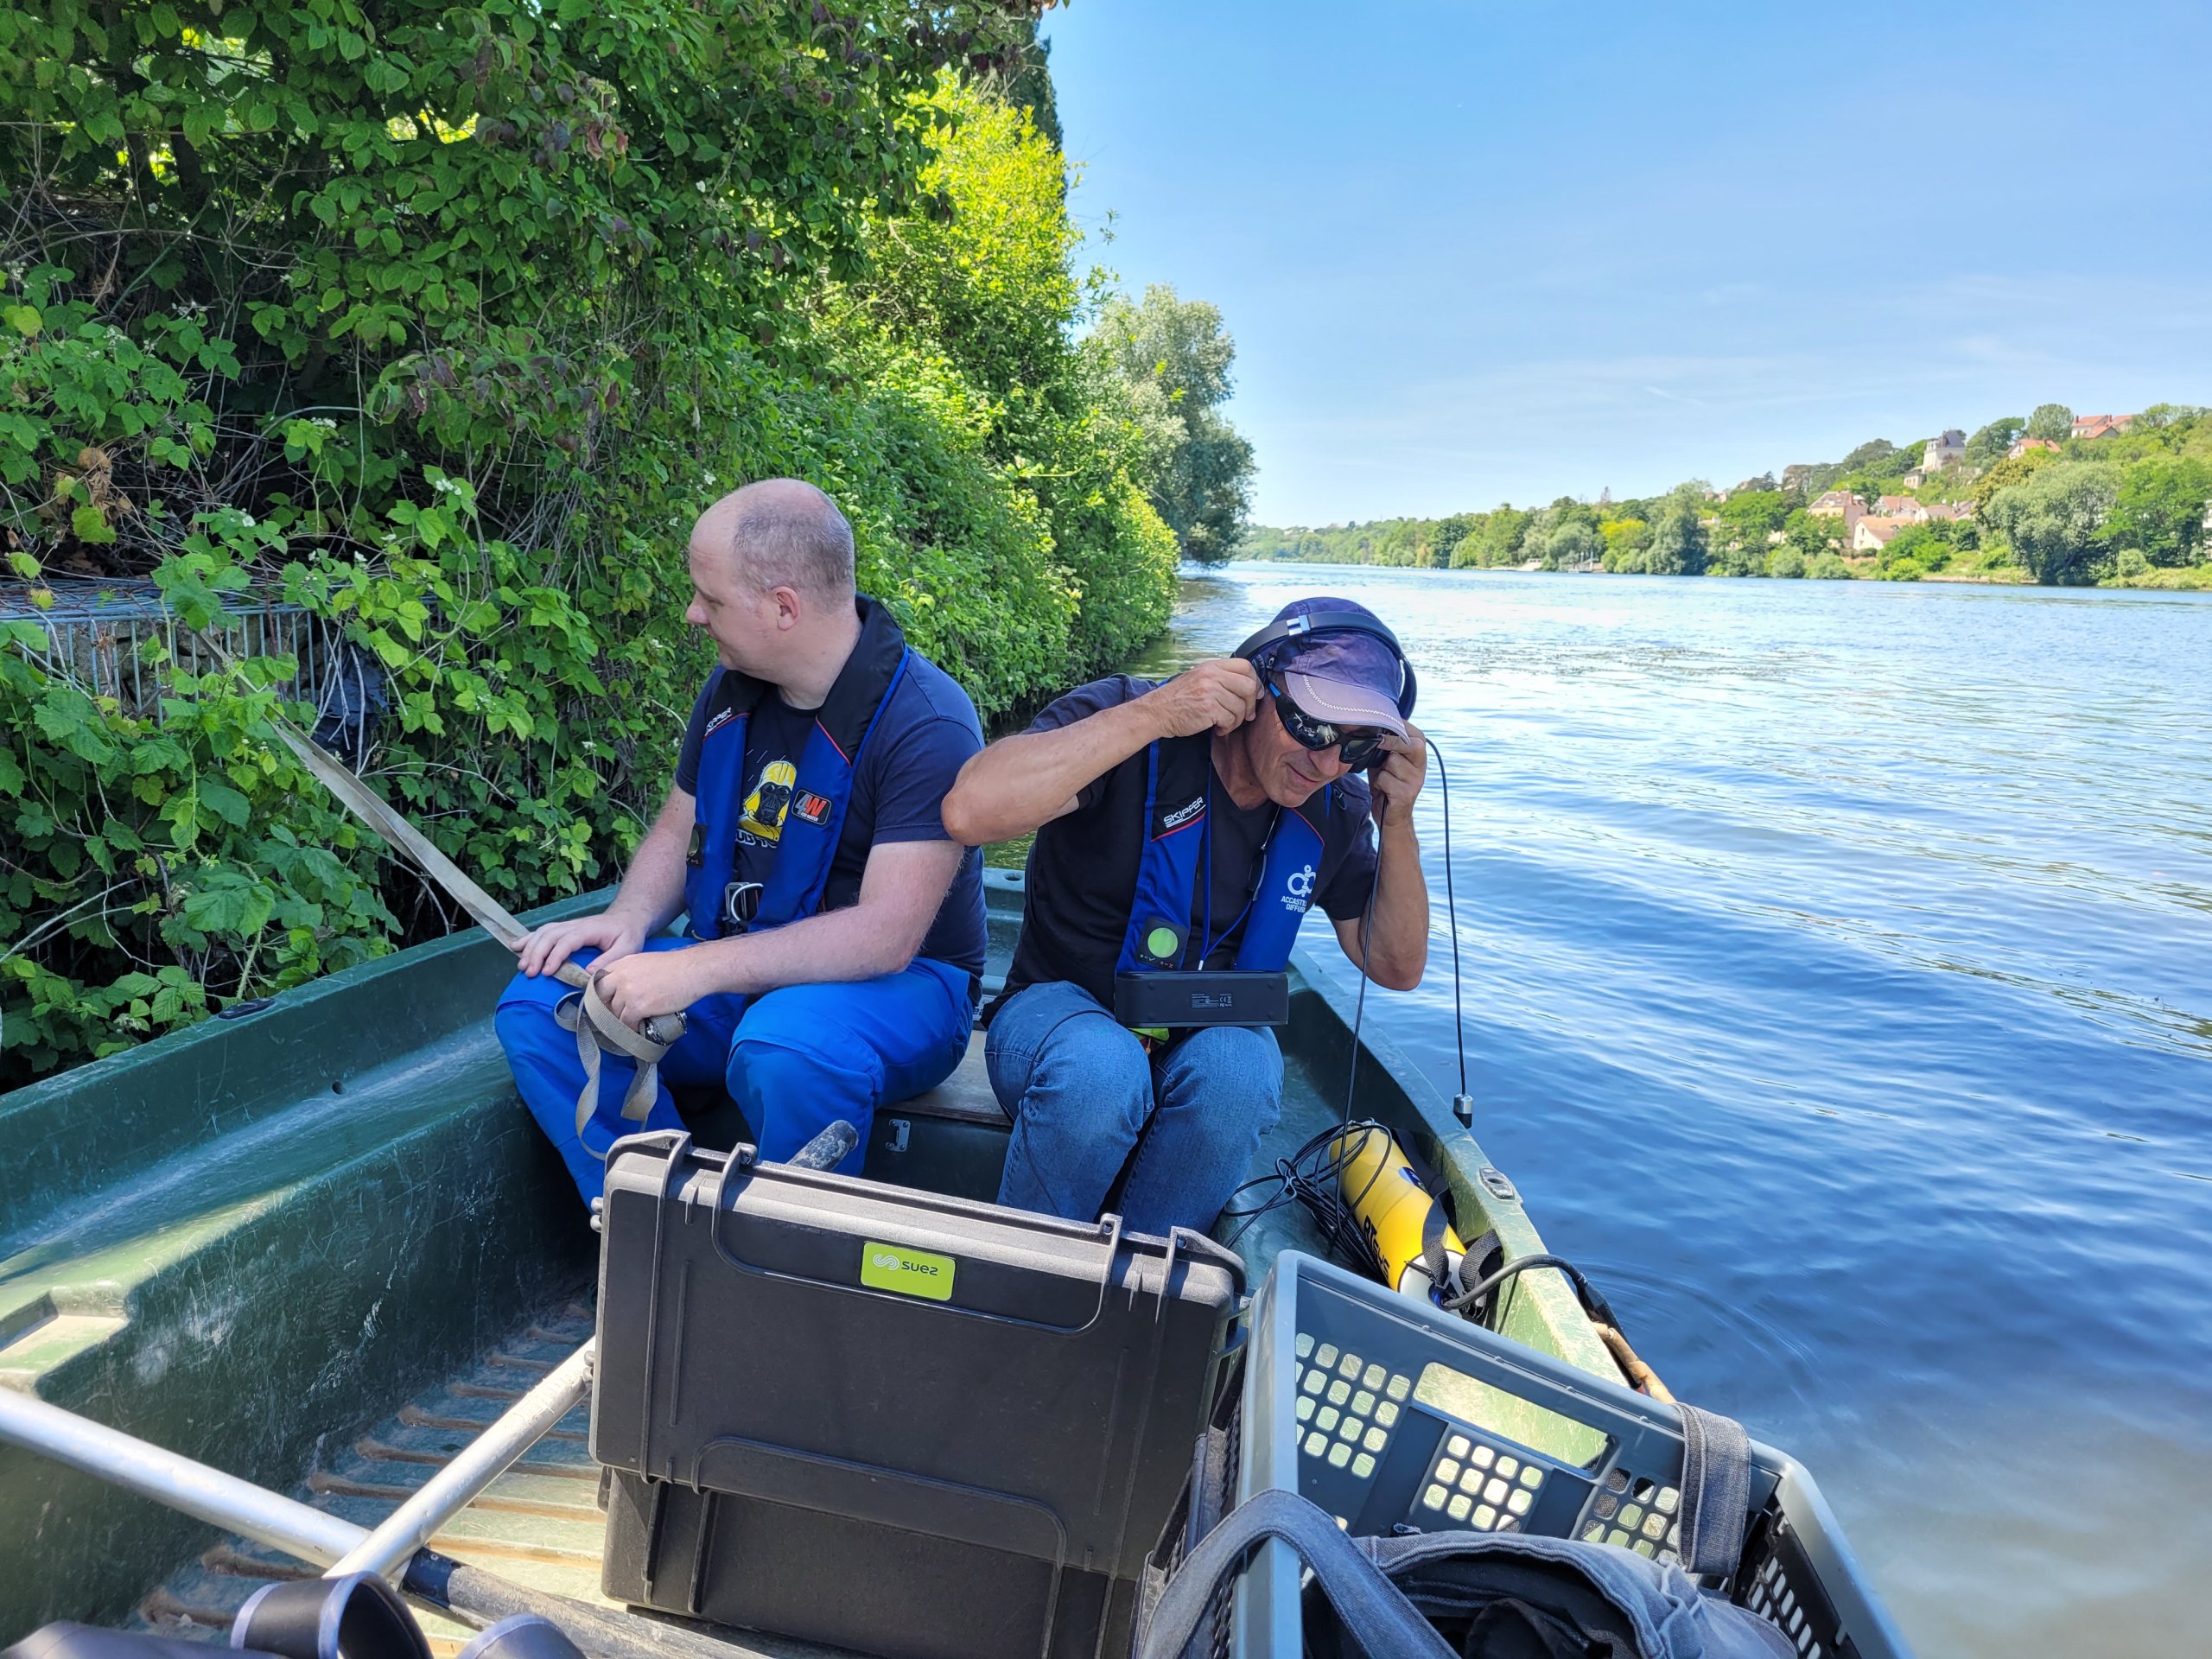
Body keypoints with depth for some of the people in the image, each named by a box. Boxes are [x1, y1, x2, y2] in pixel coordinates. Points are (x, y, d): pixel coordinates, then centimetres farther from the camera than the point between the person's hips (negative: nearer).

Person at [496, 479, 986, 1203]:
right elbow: (678, 827, 17)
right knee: (538, 1006, -11)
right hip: (737, 975, 7)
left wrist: (696, 969, -30)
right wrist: (629, 919, -6)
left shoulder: (927, 724, -20)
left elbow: (886, 936, -27)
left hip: (896, 989, -7)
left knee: (783, 1049, -39)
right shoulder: (733, 688, 5)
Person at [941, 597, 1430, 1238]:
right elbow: (969, 811, -34)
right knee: (1100, 1071, -38)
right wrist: (1153, 714, -36)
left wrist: (1397, 823, -11)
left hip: (1208, 1041, 4)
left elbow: (1397, 968, 5)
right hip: (1063, 1011, -3)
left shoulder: (1334, 809, -2)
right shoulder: (1126, 718, -18)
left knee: (1240, 1069, -33)